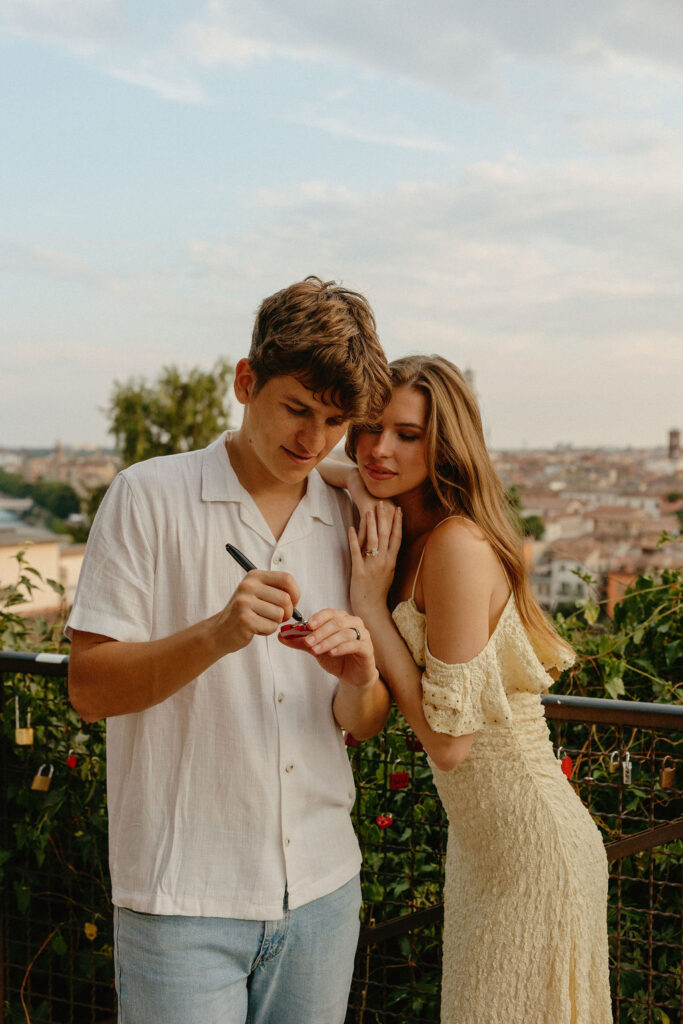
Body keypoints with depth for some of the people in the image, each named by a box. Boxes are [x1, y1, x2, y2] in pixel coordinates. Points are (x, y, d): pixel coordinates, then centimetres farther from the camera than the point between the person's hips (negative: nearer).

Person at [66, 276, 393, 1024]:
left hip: (322, 886, 4)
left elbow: (364, 723, 9)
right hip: (183, 898, -4)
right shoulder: (150, 497, -6)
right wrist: (215, 635, -26)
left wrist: (358, 682, -14)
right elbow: (89, 689, -10)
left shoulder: (348, 522, 7)